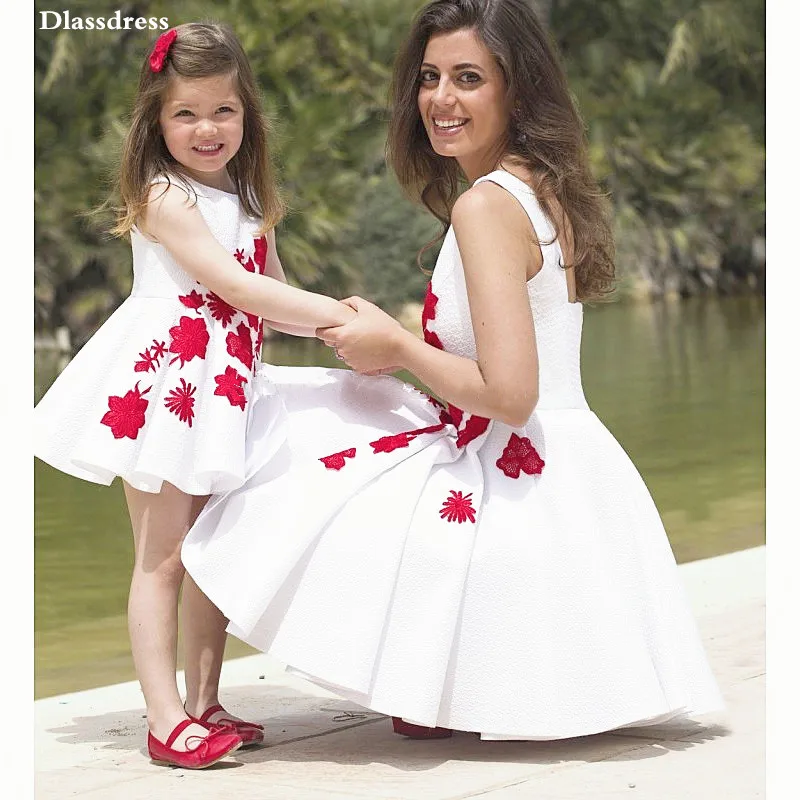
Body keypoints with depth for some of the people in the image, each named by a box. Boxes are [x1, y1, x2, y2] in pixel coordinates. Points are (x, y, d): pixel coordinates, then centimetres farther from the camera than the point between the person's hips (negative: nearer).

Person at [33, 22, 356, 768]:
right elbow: (238, 289, -20)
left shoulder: (247, 200, 13)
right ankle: (165, 719, -4)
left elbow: (274, 297, 12)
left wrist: (343, 324, -5)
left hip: (222, 391, 8)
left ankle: (204, 705, 19)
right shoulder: (165, 198, -12)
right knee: (162, 558, -5)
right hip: (161, 386, -8)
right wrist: (338, 313, -21)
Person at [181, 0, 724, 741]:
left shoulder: (486, 205, -20)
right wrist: (401, 351, 10)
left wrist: (394, 345, -10)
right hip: (571, 470, 10)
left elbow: (507, 393, -26)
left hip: (503, 478, -10)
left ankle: (433, 701, 8)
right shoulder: (547, 191, 10)